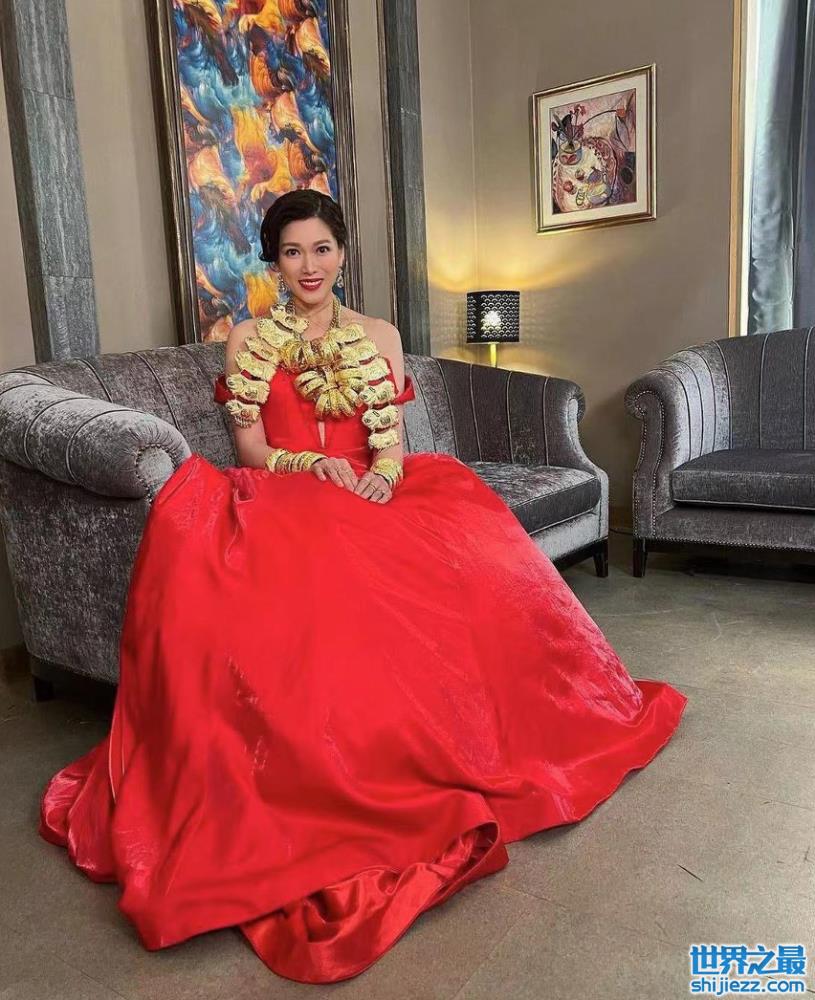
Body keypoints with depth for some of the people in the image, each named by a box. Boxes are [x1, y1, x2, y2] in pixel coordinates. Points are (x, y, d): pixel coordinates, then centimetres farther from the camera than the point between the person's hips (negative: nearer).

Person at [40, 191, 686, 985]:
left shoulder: (379, 337, 14)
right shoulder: (248, 341, 9)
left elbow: (391, 442, 6)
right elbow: (251, 450, 2)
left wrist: (380, 476, -17)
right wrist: (319, 466, -17)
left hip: (370, 494, 2)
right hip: (279, 499, -1)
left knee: (476, 545, -26)